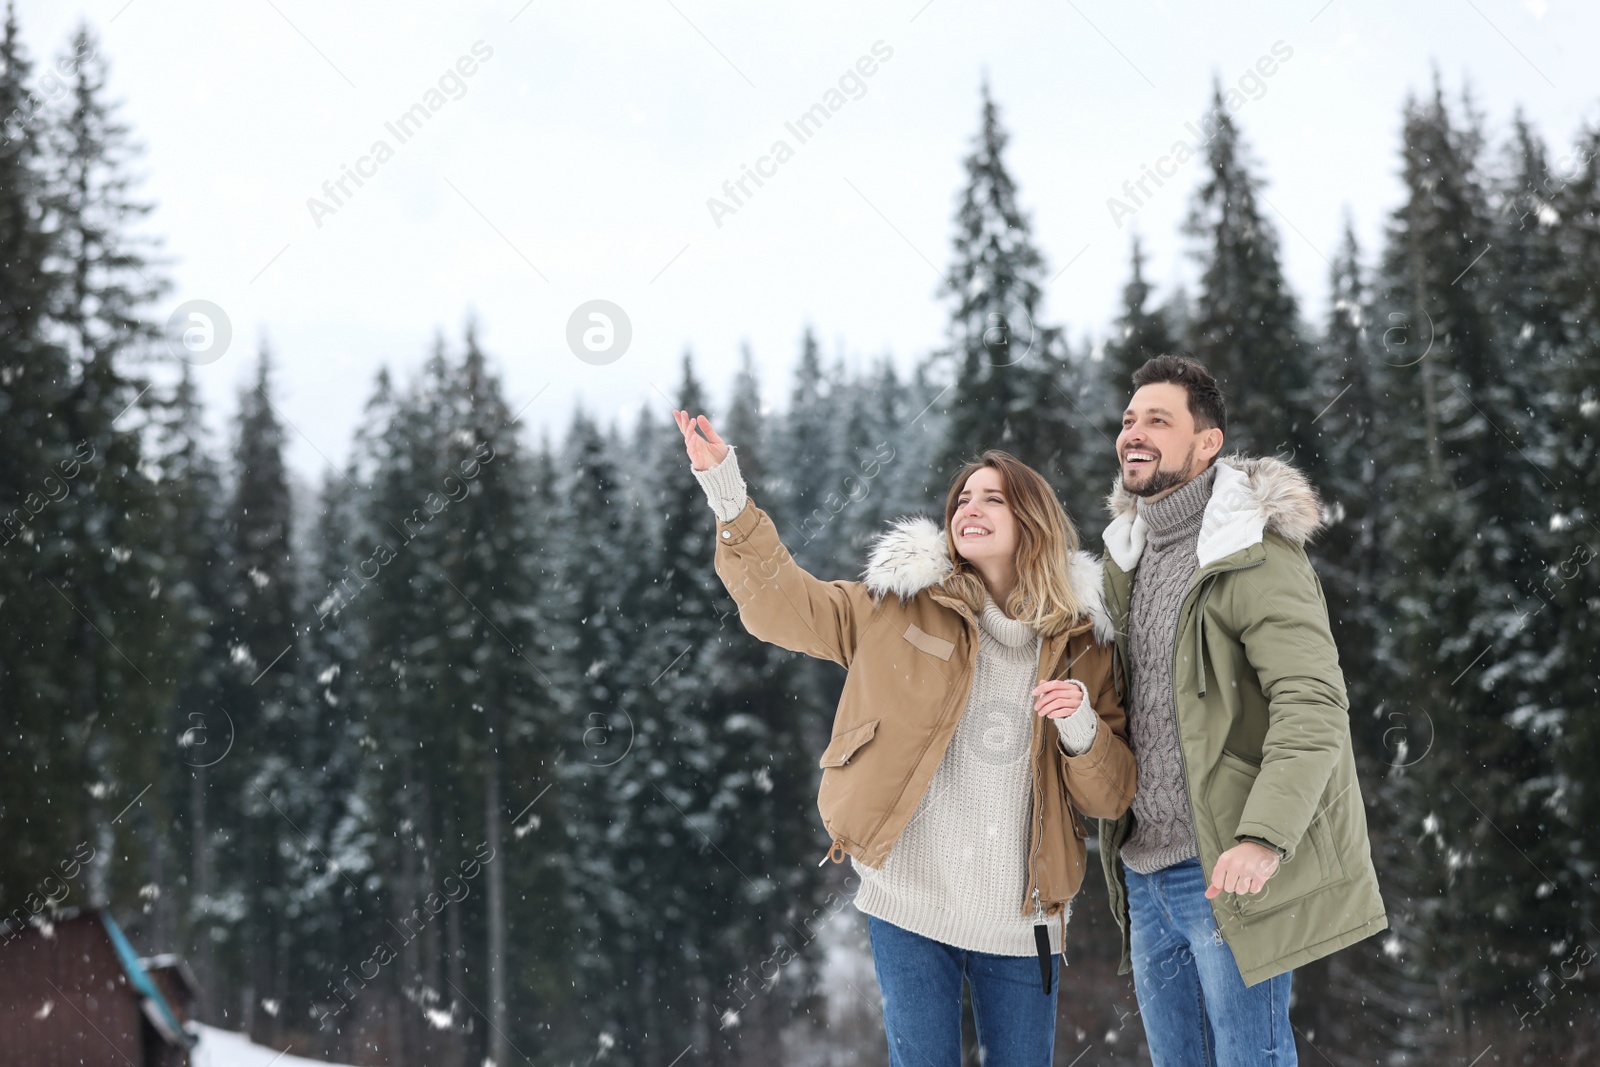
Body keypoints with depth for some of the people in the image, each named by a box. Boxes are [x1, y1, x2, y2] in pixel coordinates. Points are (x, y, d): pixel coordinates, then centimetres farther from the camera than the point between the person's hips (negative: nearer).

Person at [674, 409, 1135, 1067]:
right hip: (909, 904, -1)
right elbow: (783, 605, -4)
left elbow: (1110, 797, 3)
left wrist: (1081, 729, -17)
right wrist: (729, 497, -15)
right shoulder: (903, 607, 3)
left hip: (1021, 918, 1)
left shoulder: (1081, 643, 3)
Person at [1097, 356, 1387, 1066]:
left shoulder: (1255, 555, -12)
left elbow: (1313, 706, -22)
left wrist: (1264, 837, -33)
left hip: (1226, 873, -8)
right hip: (1144, 873, 8)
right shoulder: (1128, 555, 14)